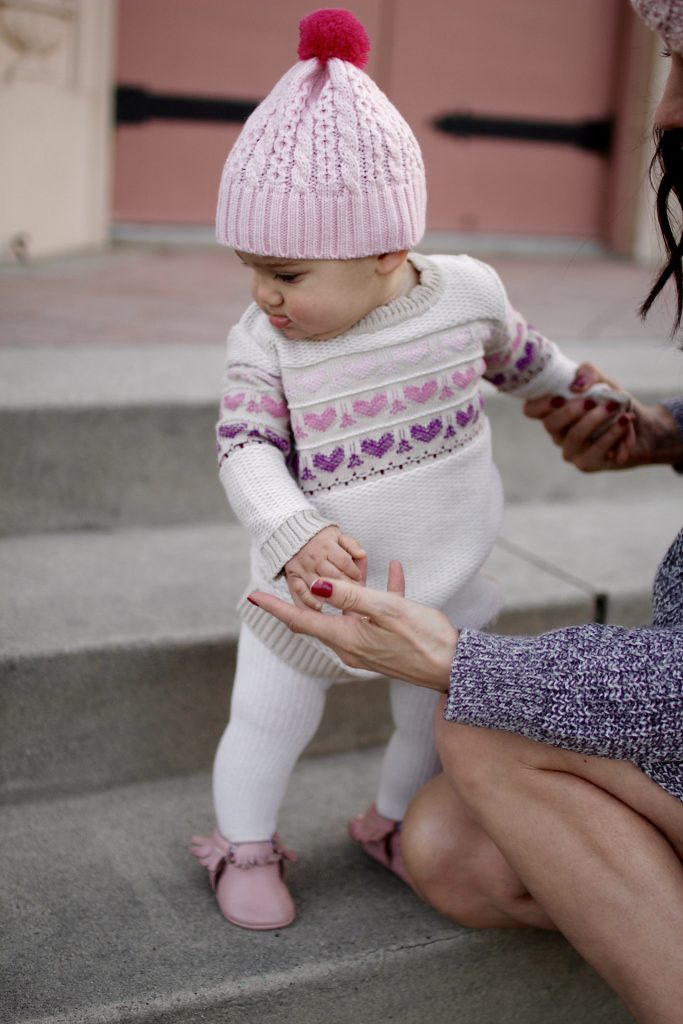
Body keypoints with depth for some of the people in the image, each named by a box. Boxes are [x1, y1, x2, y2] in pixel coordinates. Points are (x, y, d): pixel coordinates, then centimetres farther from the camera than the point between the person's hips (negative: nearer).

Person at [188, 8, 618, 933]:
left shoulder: (466, 292, -13)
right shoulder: (263, 342, -17)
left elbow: (514, 353, 8)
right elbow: (246, 448, -21)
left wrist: (575, 388, 26)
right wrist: (295, 535, -39)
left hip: (442, 583, 2)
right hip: (313, 588, -2)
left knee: (437, 720, 19)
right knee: (268, 721, 10)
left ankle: (394, 823, 47)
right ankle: (245, 848, 36)